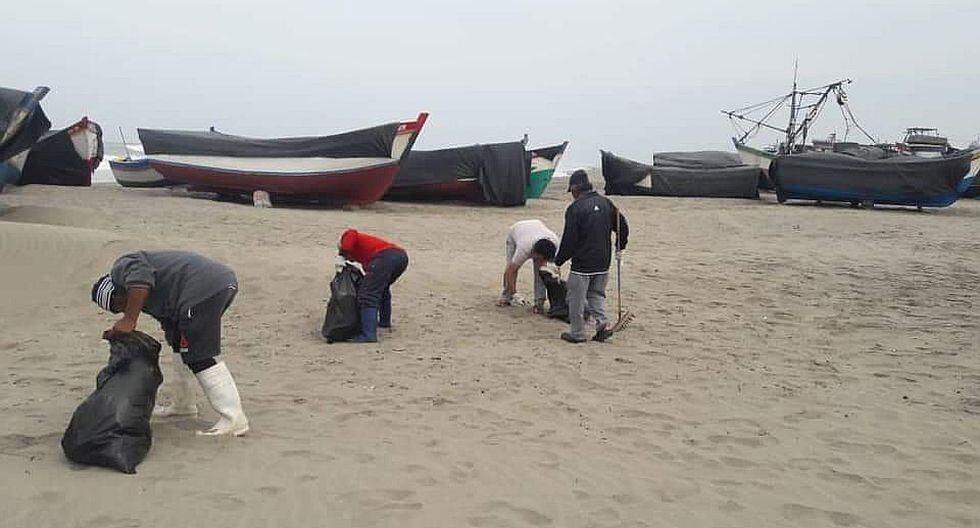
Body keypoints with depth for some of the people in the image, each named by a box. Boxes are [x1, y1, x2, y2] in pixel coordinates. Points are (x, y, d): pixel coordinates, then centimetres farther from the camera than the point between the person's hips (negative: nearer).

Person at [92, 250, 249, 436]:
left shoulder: (123, 266, 7)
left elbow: (141, 279, -16)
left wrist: (129, 320, -13)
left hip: (204, 289, -11)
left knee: (199, 356, -9)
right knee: (180, 343, 26)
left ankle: (234, 419, -10)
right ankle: (183, 405, 36)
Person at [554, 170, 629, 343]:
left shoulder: (575, 208, -13)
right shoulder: (606, 203, 6)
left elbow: (569, 239, -15)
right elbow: (622, 226, 11)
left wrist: (559, 260, -3)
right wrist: (620, 246, 27)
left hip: (582, 264, -6)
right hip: (603, 263, 7)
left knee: (576, 298, 5)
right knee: (596, 294, 21)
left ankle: (578, 333, 12)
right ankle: (603, 324, 6)